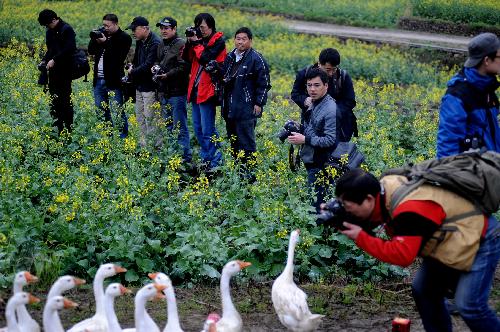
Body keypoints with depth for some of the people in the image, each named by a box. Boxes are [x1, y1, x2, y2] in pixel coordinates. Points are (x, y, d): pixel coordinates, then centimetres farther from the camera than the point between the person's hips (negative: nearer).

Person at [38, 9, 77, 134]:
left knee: (65, 99, -6)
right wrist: (44, 60, 3)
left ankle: (68, 128, -1)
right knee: (54, 100, 9)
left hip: (65, 71, -8)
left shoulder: (67, 30, -10)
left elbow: (69, 49, -20)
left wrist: (54, 60, -20)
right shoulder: (50, 32, 15)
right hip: (53, 71, 8)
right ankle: (57, 128, 14)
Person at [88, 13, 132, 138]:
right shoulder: (102, 34, 13)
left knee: (118, 110, -6)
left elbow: (118, 57, -17)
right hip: (99, 80, 7)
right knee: (101, 110, 12)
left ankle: (123, 135, 2)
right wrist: (94, 38, -5)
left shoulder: (124, 38, -6)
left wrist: (105, 42, -20)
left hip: (114, 81, -7)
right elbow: (91, 51, 11)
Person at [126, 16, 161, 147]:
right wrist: (132, 67, 5)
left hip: (150, 87, -10)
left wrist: (133, 72, -8)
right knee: (139, 115, 14)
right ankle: (143, 142, 23)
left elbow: (148, 66, -22)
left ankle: (155, 145, -1)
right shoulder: (140, 42, 12)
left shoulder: (155, 43, -18)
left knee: (150, 117, -7)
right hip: (140, 85, 10)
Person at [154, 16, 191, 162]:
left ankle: (185, 156, -1)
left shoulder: (181, 45, -12)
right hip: (164, 92, 9)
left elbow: (183, 67, -20)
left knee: (180, 127, -6)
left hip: (177, 91, -9)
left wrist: (167, 75, -21)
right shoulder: (161, 45, 16)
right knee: (168, 125, 17)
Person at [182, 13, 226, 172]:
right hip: (196, 89, 8)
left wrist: (196, 43, -11)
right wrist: (189, 42, -5)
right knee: (198, 128, 12)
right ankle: (205, 159, 21)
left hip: (207, 90, -8)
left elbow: (206, 59, -20)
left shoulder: (218, 42, -7)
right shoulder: (200, 39, 13)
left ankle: (216, 162, -1)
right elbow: (187, 58, 8)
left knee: (208, 130, -7)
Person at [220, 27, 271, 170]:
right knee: (233, 140, 14)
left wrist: (259, 103, -13)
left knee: (246, 142, -8)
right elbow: (223, 76, 31)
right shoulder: (230, 57, 14)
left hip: (246, 109, -8)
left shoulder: (256, 59, -9)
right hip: (230, 108, 8)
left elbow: (264, 83, -10)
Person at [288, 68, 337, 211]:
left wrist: (305, 140, -21)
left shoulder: (330, 109, -17)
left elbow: (330, 140, -22)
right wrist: (297, 131, 6)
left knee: (316, 204, -7)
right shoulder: (313, 104, 11)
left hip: (320, 166, -9)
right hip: (311, 162, 9)